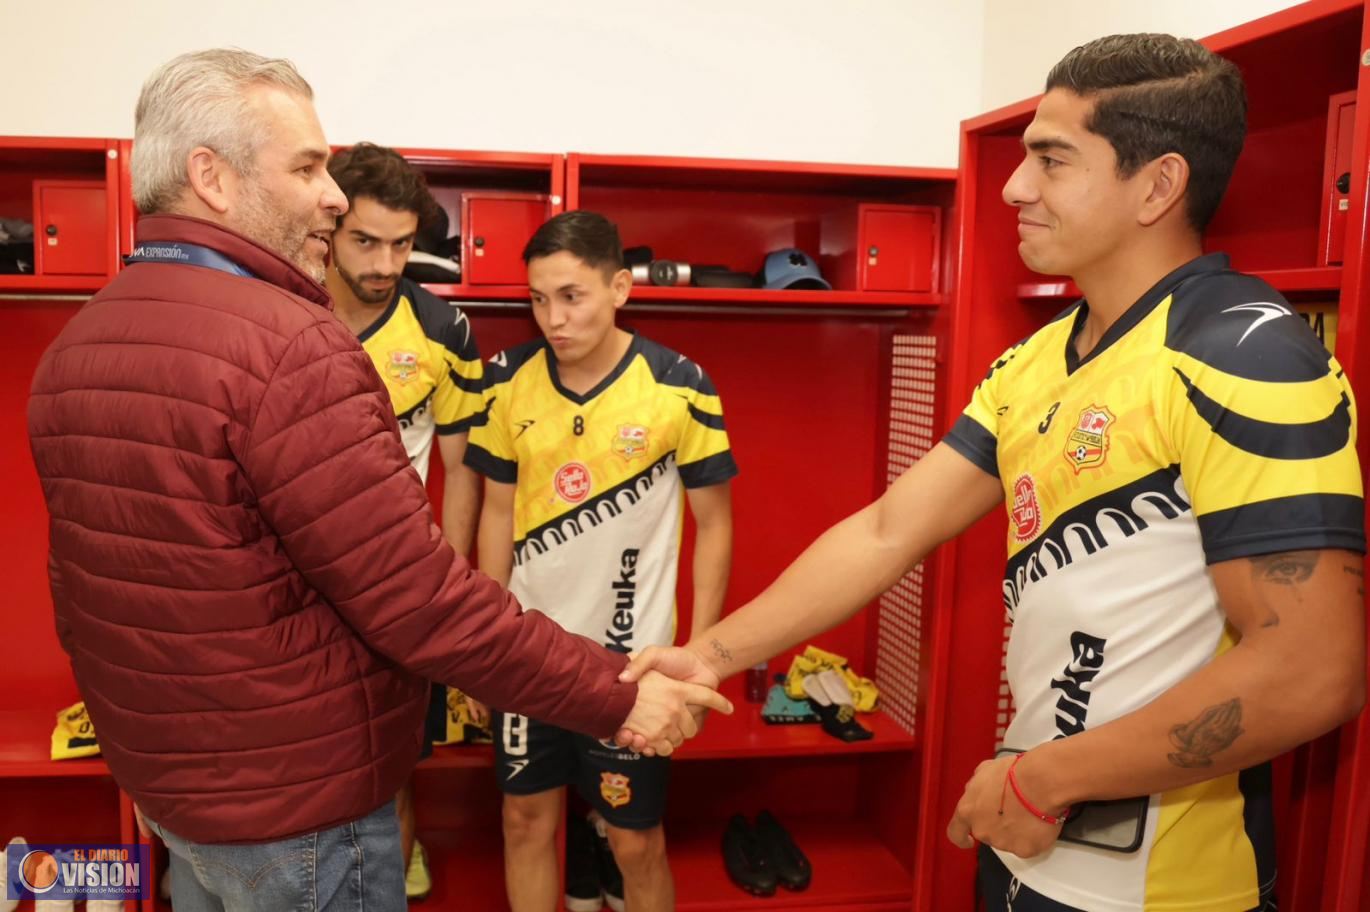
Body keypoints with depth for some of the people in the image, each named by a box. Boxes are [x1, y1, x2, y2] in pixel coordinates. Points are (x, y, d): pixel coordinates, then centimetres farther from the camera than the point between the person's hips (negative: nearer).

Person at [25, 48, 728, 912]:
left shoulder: (71, 347, 2)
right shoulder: (288, 346, -26)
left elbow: (80, 591, 10)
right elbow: (420, 603, -28)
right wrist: (615, 695, -19)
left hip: (158, 779, 8)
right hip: (300, 801, -8)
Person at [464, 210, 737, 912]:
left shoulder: (678, 387, -13)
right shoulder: (508, 381, -4)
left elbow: (713, 523, -5)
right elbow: (498, 511, 6)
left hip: (631, 657, -3)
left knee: (635, 840, 10)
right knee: (525, 819, 17)